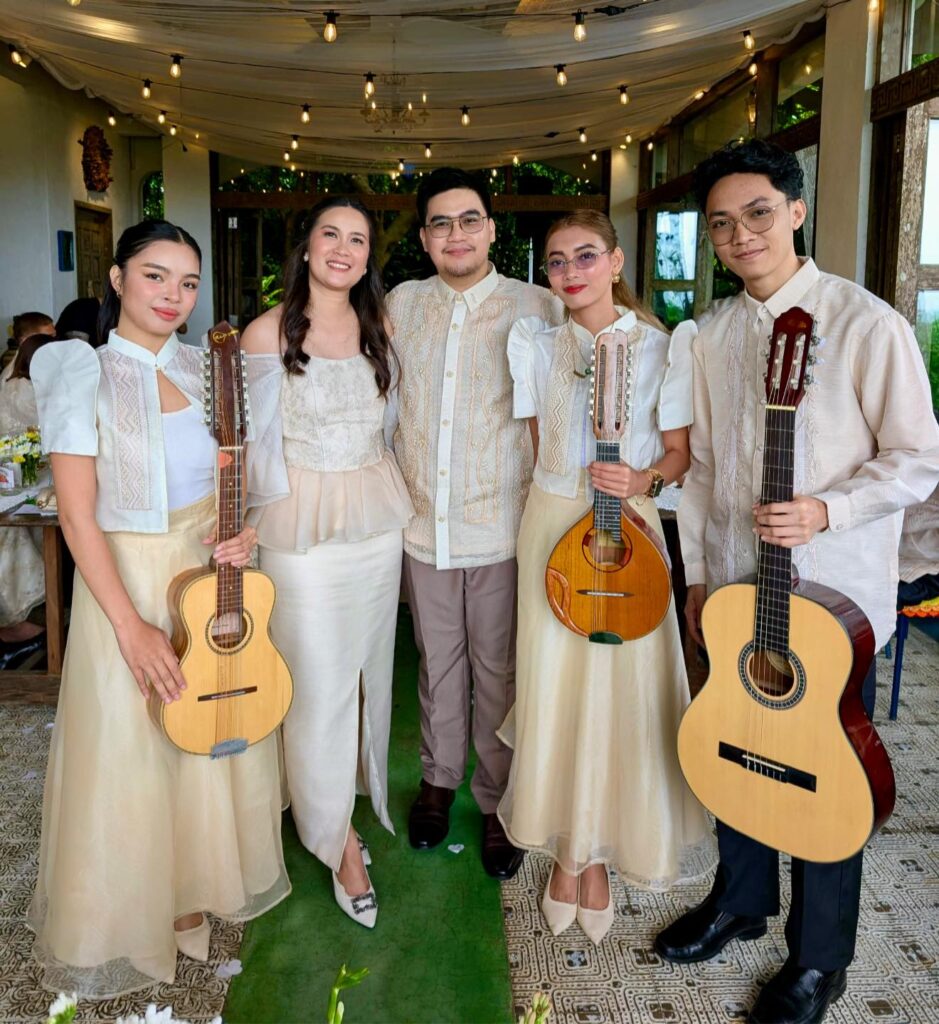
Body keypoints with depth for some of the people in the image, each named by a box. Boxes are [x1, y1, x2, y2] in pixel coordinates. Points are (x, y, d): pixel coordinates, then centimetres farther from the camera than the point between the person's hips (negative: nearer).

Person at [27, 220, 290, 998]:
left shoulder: (205, 369, 4)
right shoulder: (85, 376, -11)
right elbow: (77, 515, -14)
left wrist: (242, 528, -8)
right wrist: (132, 626, -18)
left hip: (213, 574, 5)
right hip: (127, 578, -5)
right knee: (132, 751, 6)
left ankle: (200, 883, 37)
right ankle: (136, 914, 29)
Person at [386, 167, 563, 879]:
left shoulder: (538, 308, -4)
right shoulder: (402, 305, 6)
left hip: (502, 526, -3)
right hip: (422, 523, 3)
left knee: (499, 672, 8)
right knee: (437, 662, 17)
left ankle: (499, 802, 26)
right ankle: (439, 779, 37)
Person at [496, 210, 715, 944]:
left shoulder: (662, 347, -3)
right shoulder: (539, 346, 5)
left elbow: (680, 451, -1)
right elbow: (538, 443, 12)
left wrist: (643, 479, -19)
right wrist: (563, 483, 1)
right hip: (552, 524, 3)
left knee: (621, 690, 1)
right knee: (555, 687, 6)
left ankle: (597, 852, 21)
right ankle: (568, 849, 23)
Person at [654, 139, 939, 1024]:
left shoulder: (866, 323, -11)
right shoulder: (712, 337, 6)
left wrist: (825, 509, -24)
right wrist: (697, 571, 11)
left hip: (831, 595, -5)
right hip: (734, 588, 5)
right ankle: (740, 900, 42)